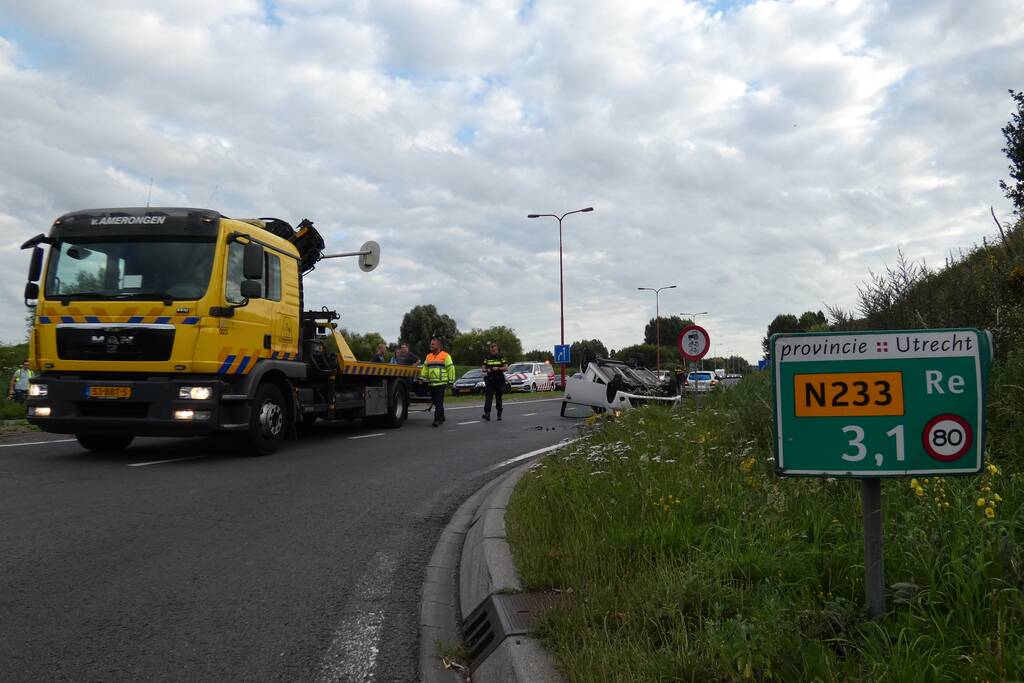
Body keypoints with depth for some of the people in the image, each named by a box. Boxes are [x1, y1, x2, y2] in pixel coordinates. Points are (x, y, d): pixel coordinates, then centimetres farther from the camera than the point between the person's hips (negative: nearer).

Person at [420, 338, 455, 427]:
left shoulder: (445, 356, -2)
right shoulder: (428, 356, 16)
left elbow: (450, 369, -4)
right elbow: (425, 369, 20)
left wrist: (450, 382, -7)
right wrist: (422, 378, 11)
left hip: (441, 383, -6)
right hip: (431, 384, 6)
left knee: (439, 402, -9)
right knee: (435, 402, 11)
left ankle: (437, 420, -10)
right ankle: (441, 418, 25)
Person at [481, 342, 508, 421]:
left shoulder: (501, 357, 2)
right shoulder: (487, 358, 10)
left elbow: (506, 368, -2)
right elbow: (483, 369, 12)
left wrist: (498, 368, -18)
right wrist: (487, 370, -10)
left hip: (499, 380, -1)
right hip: (489, 380, 1)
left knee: (498, 397, 6)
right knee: (488, 397, -13)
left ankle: (499, 414, 18)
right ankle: (487, 414, -23)